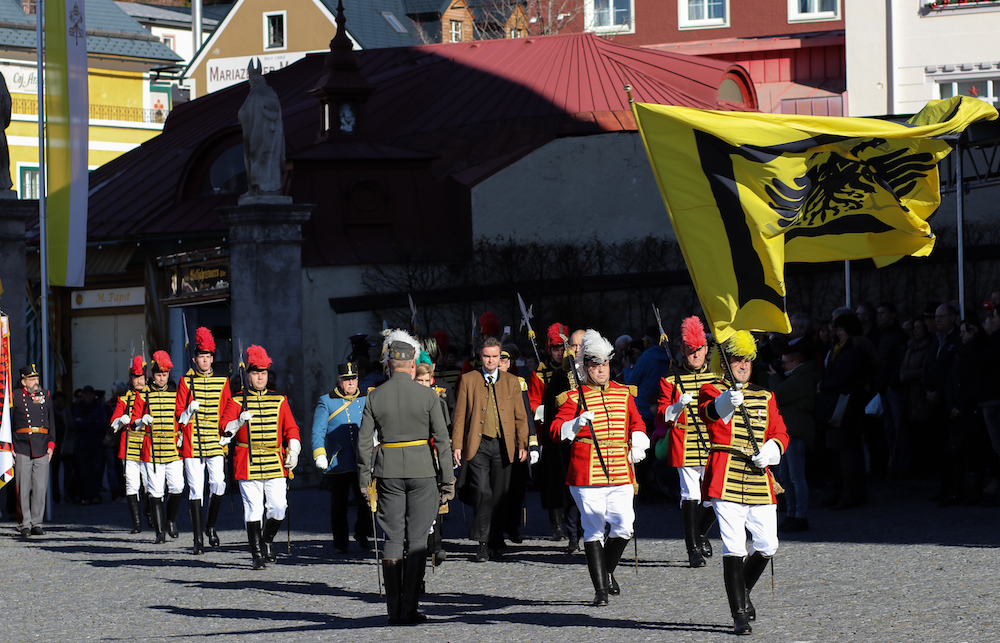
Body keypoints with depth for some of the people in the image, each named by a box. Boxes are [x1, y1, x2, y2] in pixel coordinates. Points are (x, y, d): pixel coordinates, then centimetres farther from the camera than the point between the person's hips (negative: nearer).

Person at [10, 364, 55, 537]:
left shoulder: (45, 396, 14)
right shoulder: (14, 396, 4)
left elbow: (51, 422, 18)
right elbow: (6, 423, 4)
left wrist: (51, 445, 9)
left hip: (42, 450, 3)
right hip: (22, 449, -3)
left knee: (40, 488, 0)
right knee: (23, 489, -4)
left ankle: (37, 523, 8)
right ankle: (25, 525, 1)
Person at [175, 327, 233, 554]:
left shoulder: (222, 381, 8)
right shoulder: (186, 381, 4)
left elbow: (228, 411, 13)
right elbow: (179, 414, 6)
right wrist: (189, 412, -14)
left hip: (216, 443, 1)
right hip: (192, 445, -1)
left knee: (218, 484, -10)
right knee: (195, 490, -2)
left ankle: (211, 525, 15)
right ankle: (199, 539, 2)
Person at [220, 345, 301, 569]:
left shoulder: (279, 401, 12)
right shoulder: (237, 402, 4)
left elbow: (291, 428, 14)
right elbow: (224, 430, -3)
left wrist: (293, 451, -1)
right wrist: (239, 422, -22)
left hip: (276, 466, 2)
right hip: (248, 466, -2)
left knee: (278, 509, -2)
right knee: (253, 511, -3)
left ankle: (267, 540, 26)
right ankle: (257, 555, 6)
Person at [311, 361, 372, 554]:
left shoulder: (365, 401, 14)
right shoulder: (326, 402, 3)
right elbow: (318, 432, -2)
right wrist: (319, 454, -14)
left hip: (362, 463, 2)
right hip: (337, 463, -2)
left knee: (366, 500, -8)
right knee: (339, 503, 4)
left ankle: (362, 534, 14)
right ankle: (340, 542, 15)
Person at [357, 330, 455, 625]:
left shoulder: (374, 397, -1)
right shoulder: (428, 395, -6)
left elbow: (364, 440, 1)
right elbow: (442, 440, -5)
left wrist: (364, 479, 9)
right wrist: (447, 479, 1)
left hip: (388, 472, 2)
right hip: (422, 470, -2)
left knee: (393, 539, 8)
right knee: (417, 540, 2)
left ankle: (394, 610, 6)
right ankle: (409, 609, 0)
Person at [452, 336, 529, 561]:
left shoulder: (511, 382, 12)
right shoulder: (468, 380, 7)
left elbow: (520, 416, 11)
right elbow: (460, 416, 6)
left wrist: (523, 445, 2)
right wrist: (457, 446, -1)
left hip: (503, 446, 2)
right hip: (478, 444, -2)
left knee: (499, 496, 5)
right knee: (482, 493, -14)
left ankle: (495, 544, 14)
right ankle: (482, 544, -11)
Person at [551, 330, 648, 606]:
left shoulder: (624, 393, 13)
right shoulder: (574, 397, 0)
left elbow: (636, 423, 25)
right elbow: (556, 430, -5)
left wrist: (637, 443, 7)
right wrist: (576, 423, -23)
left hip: (621, 474, 4)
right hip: (587, 476, -4)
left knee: (624, 528, -2)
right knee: (594, 530, -4)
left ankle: (608, 571, 25)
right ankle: (600, 589, 3)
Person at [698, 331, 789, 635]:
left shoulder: (765, 397, 17)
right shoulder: (712, 391, 1)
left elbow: (780, 433, 17)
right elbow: (708, 411, -22)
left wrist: (772, 449, -7)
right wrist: (725, 403, -45)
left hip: (759, 481, 5)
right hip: (726, 480, -5)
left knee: (767, 546, 3)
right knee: (734, 547, -10)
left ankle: (743, 590, 31)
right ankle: (739, 614, -5)